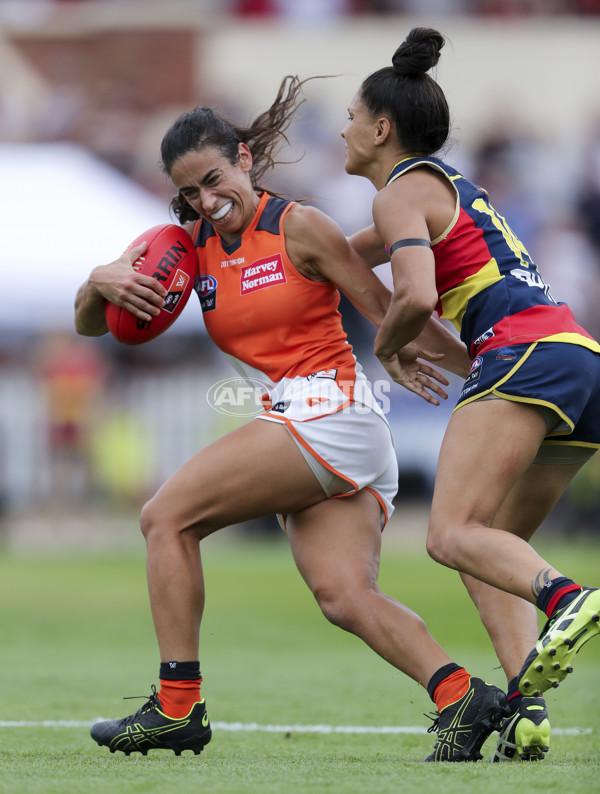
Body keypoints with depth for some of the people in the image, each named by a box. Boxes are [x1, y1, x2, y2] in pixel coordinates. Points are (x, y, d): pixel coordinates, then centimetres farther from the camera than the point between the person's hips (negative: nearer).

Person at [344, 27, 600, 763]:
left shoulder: (402, 192, 3)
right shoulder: (450, 185, 31)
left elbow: (415, 296, -15)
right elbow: (341, 254, 45)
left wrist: (384, 344, 6)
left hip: (523, 354, -9)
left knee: (453, 534, -18)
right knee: (489, 548, 10)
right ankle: (526, 712, -10)